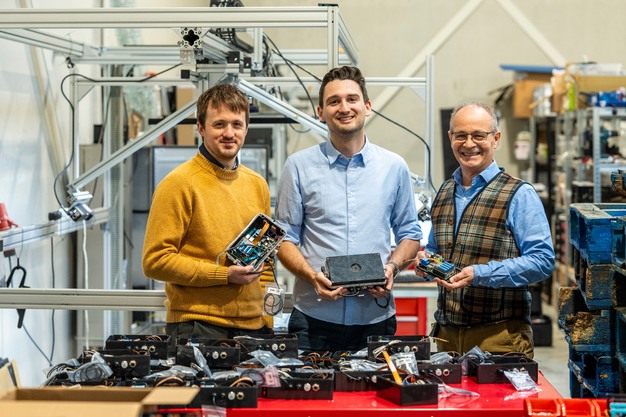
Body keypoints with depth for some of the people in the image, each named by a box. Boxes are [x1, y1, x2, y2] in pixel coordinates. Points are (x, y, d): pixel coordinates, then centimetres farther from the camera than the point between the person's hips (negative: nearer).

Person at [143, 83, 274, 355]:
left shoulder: (257, 185, 13)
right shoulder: (178, 184, -6)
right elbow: (155, 260, -11)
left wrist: (267, 321, 11)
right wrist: (224, 274, -15)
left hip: (252, 326, 5)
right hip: (196, 326, -5)